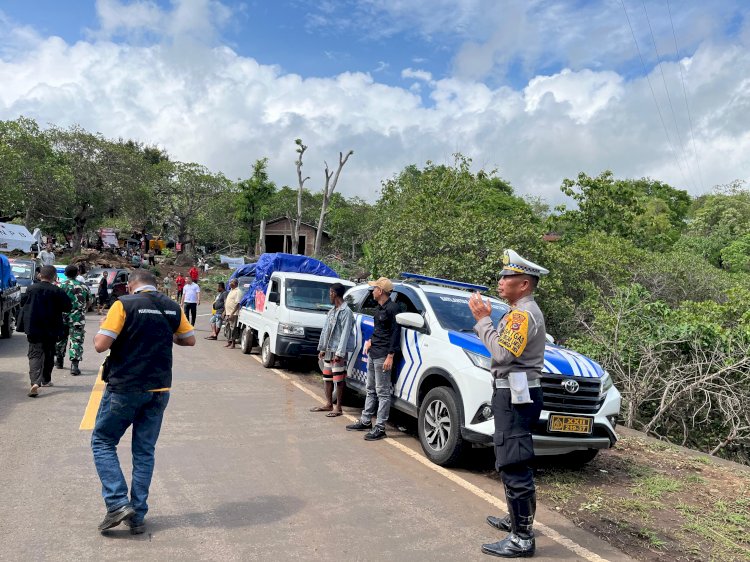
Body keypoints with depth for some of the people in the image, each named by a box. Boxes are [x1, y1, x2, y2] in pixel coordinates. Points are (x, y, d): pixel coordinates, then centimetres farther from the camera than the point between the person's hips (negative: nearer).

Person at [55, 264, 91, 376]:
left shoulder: (61, 285, -3)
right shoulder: (84, 286, 3)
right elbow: (88, 303, 11)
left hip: (63, 316, 1)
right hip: (78, 318, 0)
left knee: (61, 338, 19)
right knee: (77, 340, -2)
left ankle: (59, 360, 35)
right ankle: (74, 365, -12)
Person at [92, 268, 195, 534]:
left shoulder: (124, 304, -10)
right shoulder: (172, 307, 5)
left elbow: (100, 345, -15)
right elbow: (190, 340, 16)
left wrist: (100, 329, 6)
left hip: (125, 388, -4)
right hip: (159, 390, 5)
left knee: (103, 442, 14)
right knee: (144, 451, 13)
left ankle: (118, 503, 2)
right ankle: (138, 516, 18)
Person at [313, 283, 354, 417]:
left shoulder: (346, 311, -13)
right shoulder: (332, 311, 15)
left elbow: (345, 333, -18)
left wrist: (339, 353, -21)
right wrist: (322, 348, 16)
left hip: (338, 351, -9)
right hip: (328, 350, 9)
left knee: (339, 380, -2)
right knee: (327, 377, 14)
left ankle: (338, 408, 5)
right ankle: (329, 404, 25)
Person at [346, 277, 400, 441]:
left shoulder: (392, 308, -13)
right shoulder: (379, 308, 16)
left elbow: (395, 333, -16)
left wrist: (390, 355, -19)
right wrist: (371, 341, 13)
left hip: (383, 355, -10)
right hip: (373, 353, 10)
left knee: (383, 392, -4)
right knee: (371, 390, 17)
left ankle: (380, 428, 1)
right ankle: (366, 421, 27)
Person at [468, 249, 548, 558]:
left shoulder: (523, 313, -16)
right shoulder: (520, 311, 18)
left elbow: (503, 353, -24)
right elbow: (502, 349, 16)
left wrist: (483, 320, -15)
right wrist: (485, 319, 8)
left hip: (515, 396, -11)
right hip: (513, 393, 11)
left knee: (514, 467, -9)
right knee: (511, 464, 20)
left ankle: (522, 539, -3)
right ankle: (517, 520, 33)